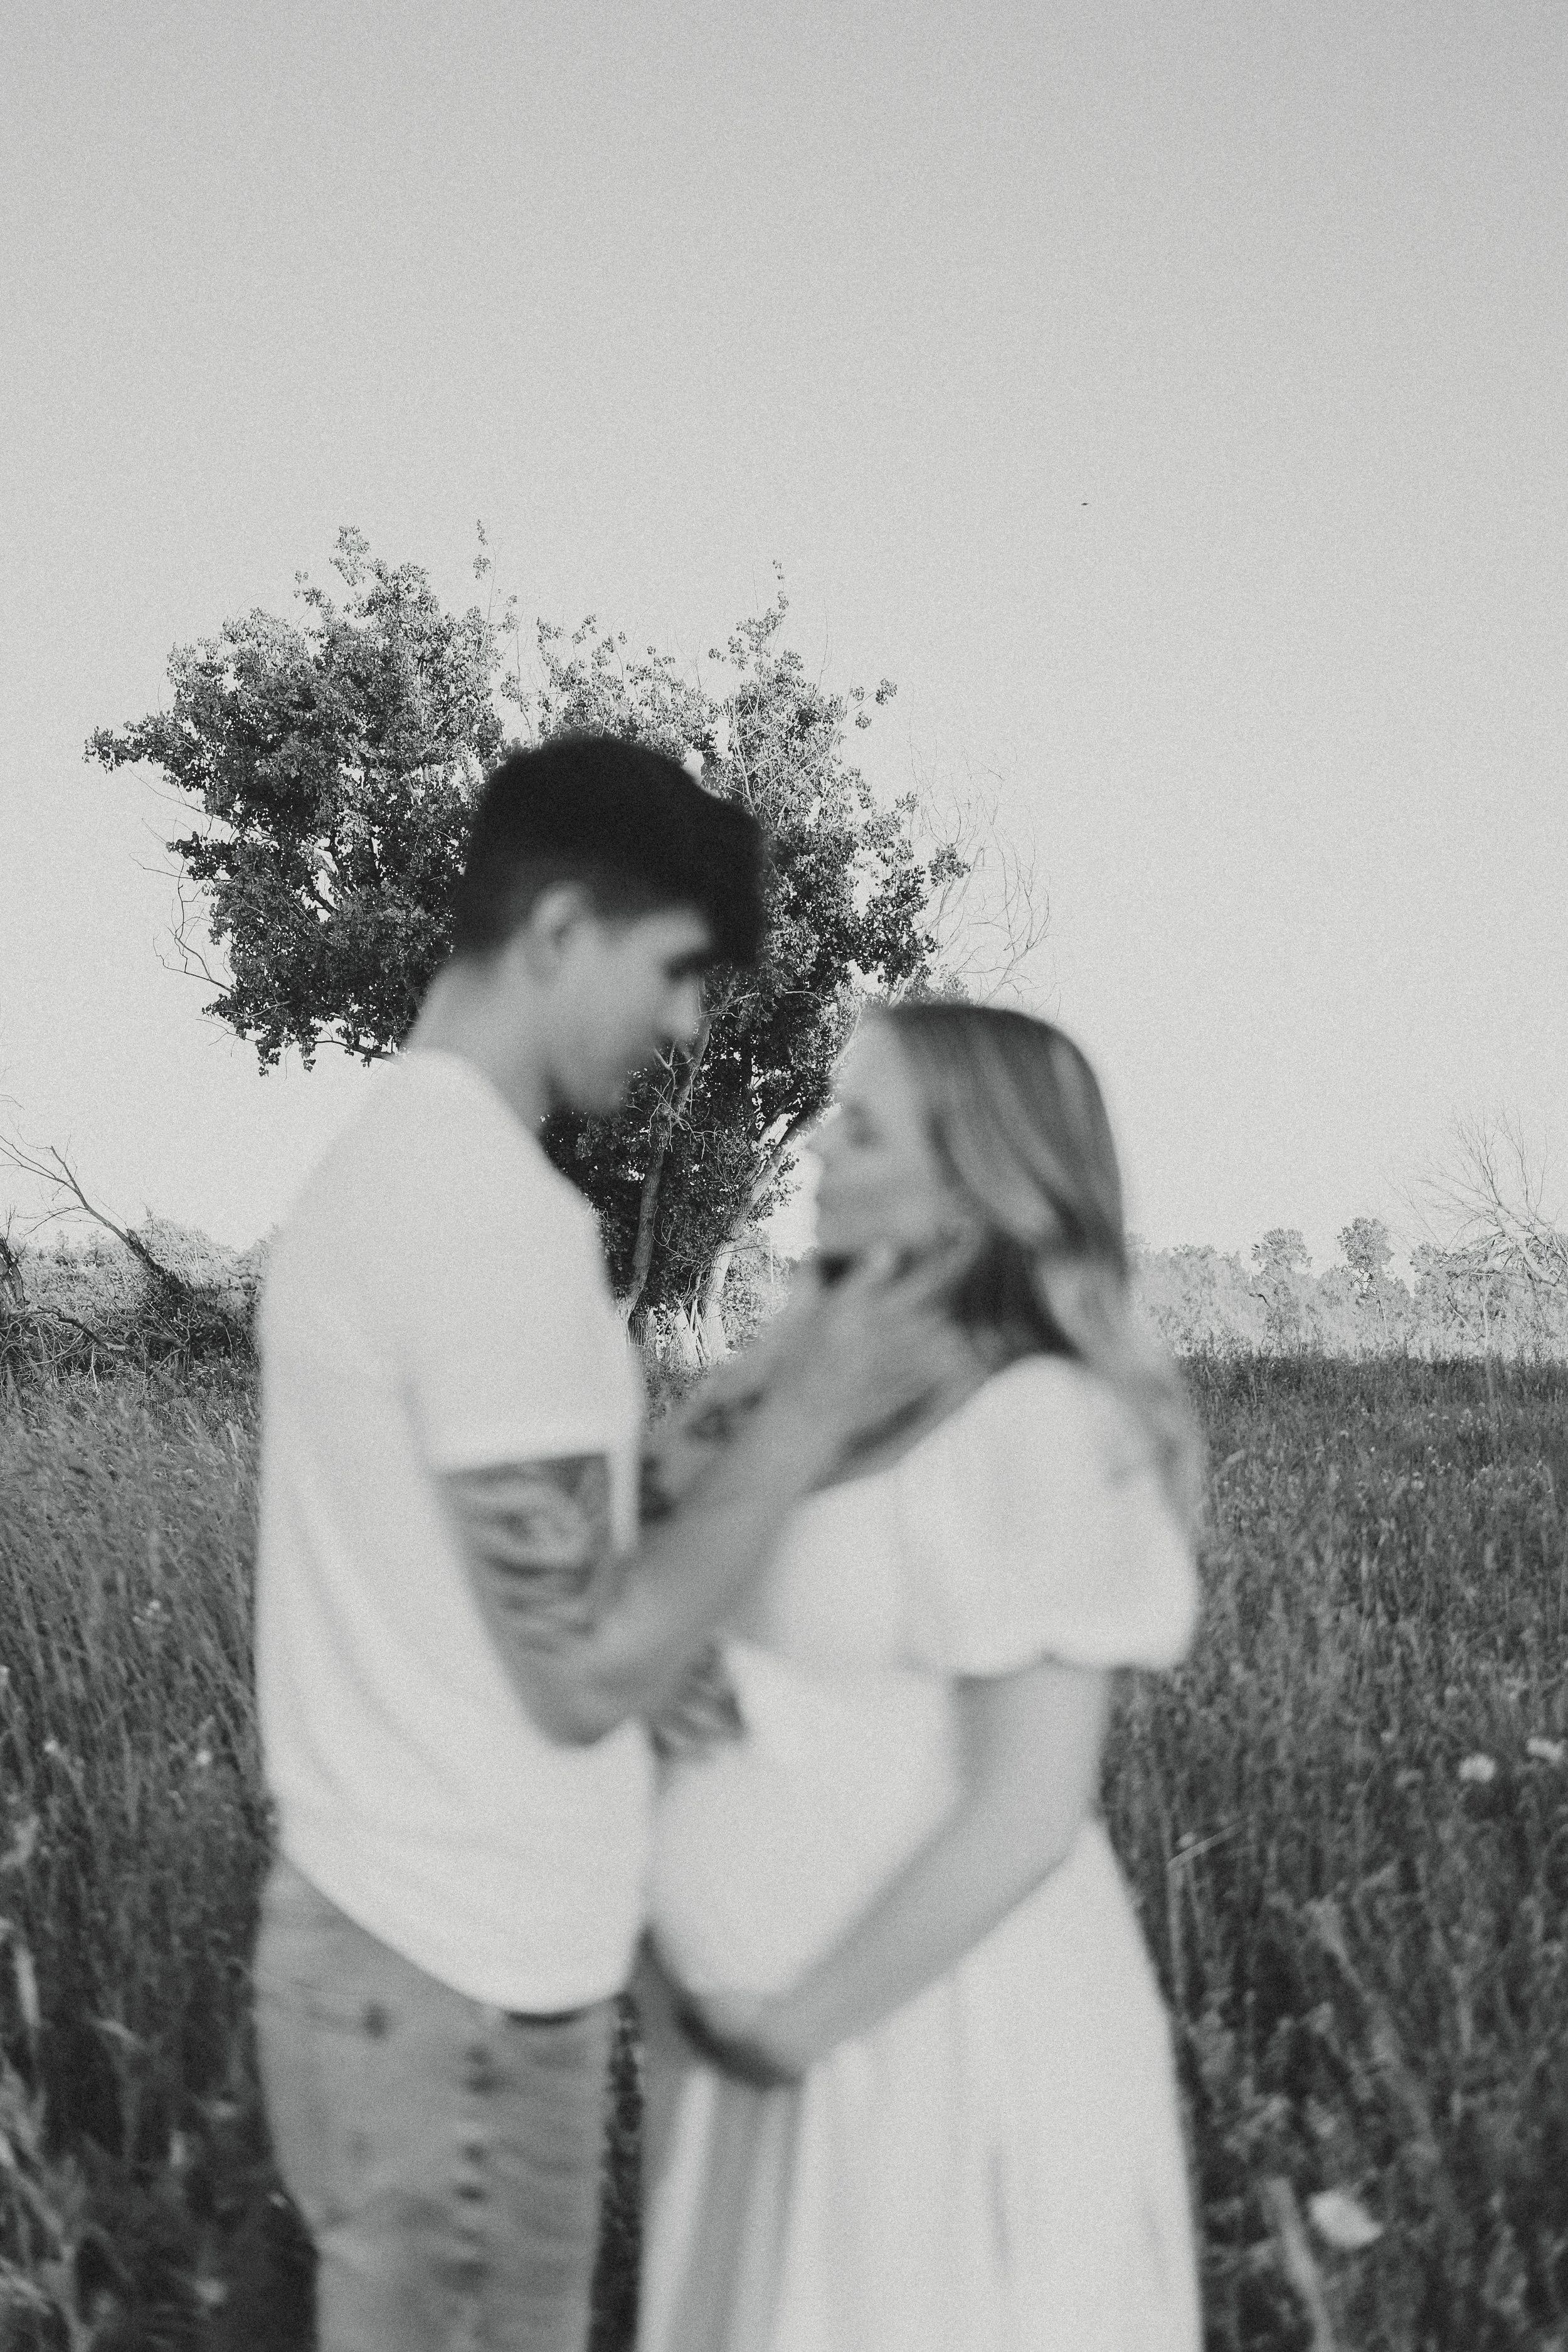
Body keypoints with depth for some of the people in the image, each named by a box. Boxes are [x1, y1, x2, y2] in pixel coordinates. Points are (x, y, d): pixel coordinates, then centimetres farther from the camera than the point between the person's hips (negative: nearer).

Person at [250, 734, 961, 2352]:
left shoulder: (381, 1163, 8)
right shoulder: (496, 1211, -21)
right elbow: (585, 1674, -20)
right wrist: (812, 1416, -13)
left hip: (377, 1929, 9)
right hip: (455, 1990, -9)